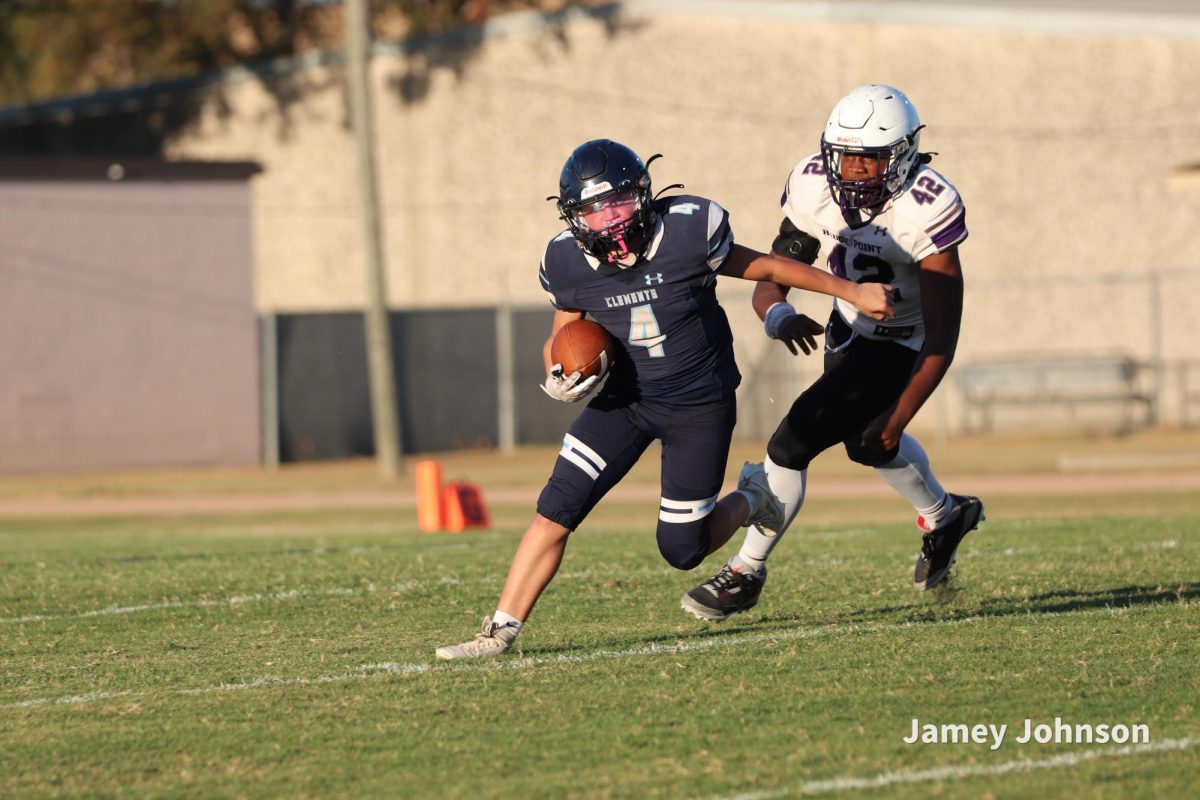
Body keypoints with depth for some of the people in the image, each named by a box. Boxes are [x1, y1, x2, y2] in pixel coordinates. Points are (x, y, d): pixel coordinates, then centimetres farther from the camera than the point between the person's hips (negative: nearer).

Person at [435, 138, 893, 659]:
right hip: (622, 400, 2)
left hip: (699, 405, -2)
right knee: (555, 511, -12)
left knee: (682, 549, 2)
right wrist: (557, 379, -18)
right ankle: (500, 632, -6)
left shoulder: (689, 231, -21)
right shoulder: (568, 263, -13)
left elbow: (763, 267, -5)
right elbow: (561, 337, 5)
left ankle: (751, 502, 33)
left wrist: (850, 292, 1)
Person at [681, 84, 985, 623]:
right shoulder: (814, 188, -18)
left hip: (901, 346, -7)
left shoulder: (926, 210, -33)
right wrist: (779, 317, -38)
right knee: (865, 443, 28)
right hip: (849, 328, 7)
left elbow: (941, 341, -30)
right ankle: (945, 517, 57)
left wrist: (897, 418, -31)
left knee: (792, 444, -17)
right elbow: (770, 280, -14)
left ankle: (747, 574, 1)